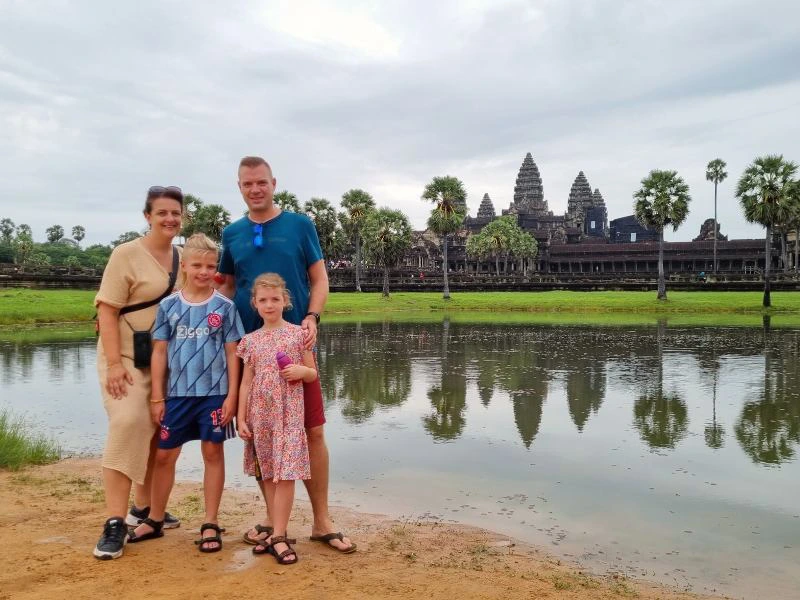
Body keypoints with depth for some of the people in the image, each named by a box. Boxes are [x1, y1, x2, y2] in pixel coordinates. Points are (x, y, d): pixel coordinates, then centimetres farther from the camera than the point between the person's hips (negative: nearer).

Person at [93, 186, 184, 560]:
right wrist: (114, 363, -22)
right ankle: (114, 524, -14)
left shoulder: (182, 257, 7)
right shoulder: (127, 254, -10)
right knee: (128, 423, -20)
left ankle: (142, 508, 28)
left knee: (159, 432, 11)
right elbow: (107, 309, -14)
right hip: (127, 355, -6)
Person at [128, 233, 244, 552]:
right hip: (176, 393, 2)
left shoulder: (224, 307, -1)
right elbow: (159, 352, 3)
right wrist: (157, 397, 0)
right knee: (164, 454, 10)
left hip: (214, 393, -1)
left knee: (213, 453, 6)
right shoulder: (168, 305, 2)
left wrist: (232, 395, -6)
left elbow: (232, 354, 0)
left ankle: (211, 524, 17)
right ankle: (154, 520, 28)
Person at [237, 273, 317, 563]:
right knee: (268, 475, 8)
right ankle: (278, 533, 19)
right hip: (260, 415, 3)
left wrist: (302, 370, -16)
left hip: (288, 414, -3)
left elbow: (313, 374, 7)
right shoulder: (250, 340, 7)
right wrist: (241, 417, 3)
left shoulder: (298, 334, 0)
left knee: (285, 474, -6)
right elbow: (246, 381, 8)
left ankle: (278, 536, 0)